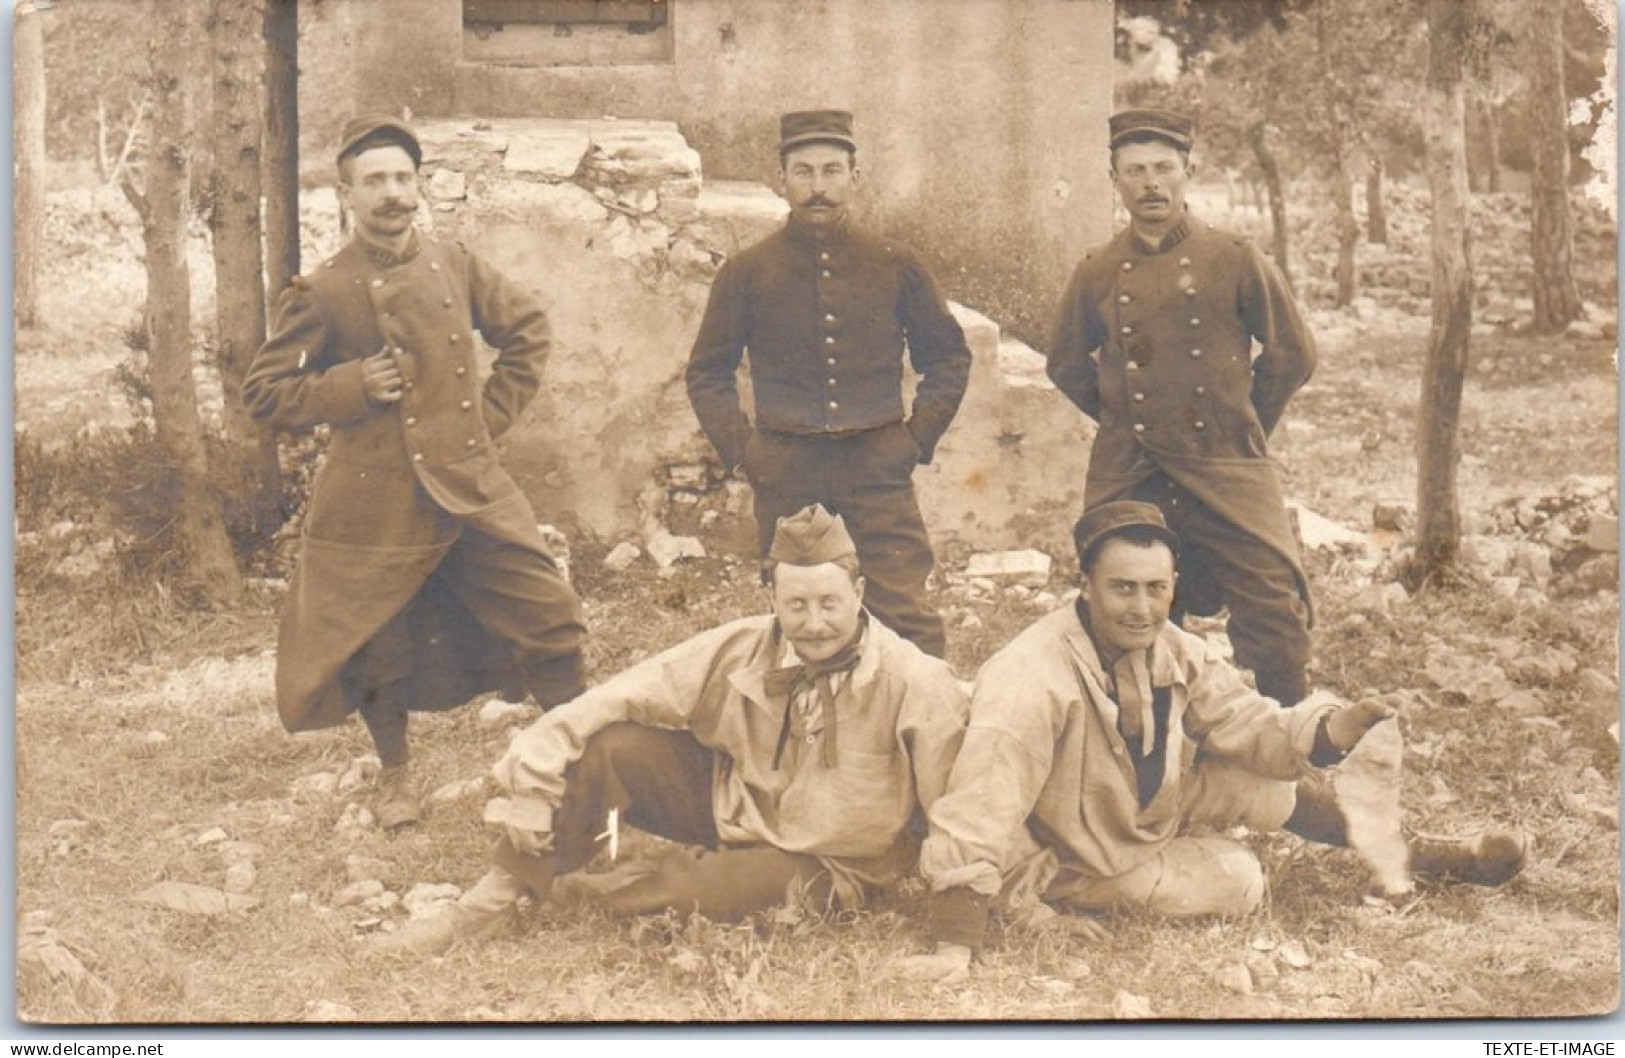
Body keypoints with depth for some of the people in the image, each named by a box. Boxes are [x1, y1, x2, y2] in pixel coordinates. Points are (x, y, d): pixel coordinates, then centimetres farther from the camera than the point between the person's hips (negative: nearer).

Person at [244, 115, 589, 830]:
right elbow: (263, 392, 0)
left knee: (549, 616, 1)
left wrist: (495, 410, 9)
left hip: (471, 486, 3)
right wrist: (352, 386, -13)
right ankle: (394, 773, 34)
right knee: (377, 650, 8)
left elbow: (527, 327, 19)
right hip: (374, 502, -2)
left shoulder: (454, 266, 4)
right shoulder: (320, 294, -5)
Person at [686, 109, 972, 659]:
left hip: (878, 466, 0)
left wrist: (919, 436, 4)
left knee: (909, 617, -6)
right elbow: (707, 371, 12)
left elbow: (949, 356, 14)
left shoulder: (895, 264, 5)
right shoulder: (746, 273, 4)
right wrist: (739, 449, 0)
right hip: (784, 473, 0)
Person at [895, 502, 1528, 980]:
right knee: (1236, 883, -14)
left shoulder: (1178, 654, -10)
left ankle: (1416, 854, 11)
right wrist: (954, 946, -41)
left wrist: (1329, 731, -31)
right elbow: (978, 811, -38)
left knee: (1268, 786, -10)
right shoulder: (1030, 682, -35)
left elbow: (1250, 724, -8)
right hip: (1072, 854, -6)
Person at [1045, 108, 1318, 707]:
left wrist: (1243, 425, 12)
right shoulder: (1096, 275, 5)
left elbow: (1293, 353, 10)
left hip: (1228, 473, -1)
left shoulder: (1235, 262, 0)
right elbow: (1067, 366, 21)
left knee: (1276, 609, -6)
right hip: (1128, 482, 2)